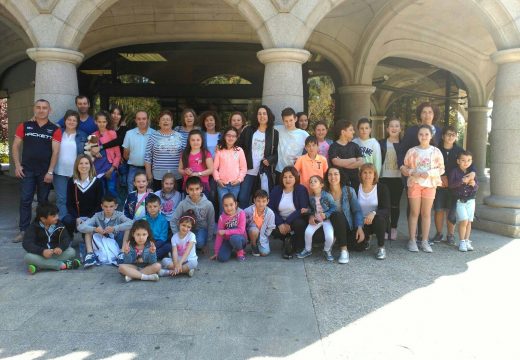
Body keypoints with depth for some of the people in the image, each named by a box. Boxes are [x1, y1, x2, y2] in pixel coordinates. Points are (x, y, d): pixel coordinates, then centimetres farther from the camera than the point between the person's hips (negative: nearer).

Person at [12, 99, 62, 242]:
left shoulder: (54, 130, 0)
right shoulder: (24, 126, 5)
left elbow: (55, 151, -4)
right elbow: (16, 146, 7)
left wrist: (50, 171, -10)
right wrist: (17, 165, -3)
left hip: (45, 171, -1)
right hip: (27, 170, 1)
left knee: (43, 201, 8)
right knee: (25, 200, -1)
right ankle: (23, 230, 5)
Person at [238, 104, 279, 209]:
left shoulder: (274, 133, 3)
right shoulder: (248, 130, 6)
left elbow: (277, 153, 4)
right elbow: (239, 147, 7)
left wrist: (269, 160, -14)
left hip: (265, 172, -1)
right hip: (248, 171, 1)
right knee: (243, 198, -1)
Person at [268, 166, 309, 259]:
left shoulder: (301, 189, -8)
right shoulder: (276, 190, 1)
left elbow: (303, 209, -18)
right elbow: (270, 208, -6)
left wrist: (288, 222, -24)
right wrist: (280, 223, -21)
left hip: (296, 220, -2)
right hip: (281, 220, 3)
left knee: (299, 224, -36)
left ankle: (298, 246, -6)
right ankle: (288, 241, 3)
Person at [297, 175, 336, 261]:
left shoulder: (327, 195, -12)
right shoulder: (311, 197, 2)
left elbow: (333, 207, -10)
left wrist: (326, 215, -22)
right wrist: (307, 211, -5)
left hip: (327, 219, -3)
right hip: (316, 219, 3)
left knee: (329, 236, -25)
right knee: (308, 232, -22)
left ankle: (327, 250, 10)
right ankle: (308, 250, 6)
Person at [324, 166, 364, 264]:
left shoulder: (349, 191, -2)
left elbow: (357, 211, -3)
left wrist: (360, 227, -16)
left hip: (347, 226, 1)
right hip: (331, 225, 0)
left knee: (360, 244, -28)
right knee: (336, 215, -35)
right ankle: (343, 250, -26)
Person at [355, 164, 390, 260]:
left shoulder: (382, 188, -6)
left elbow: (386, 210, -14)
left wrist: (374, 213, -34)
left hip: (378, 220, -1)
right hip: (361, 222, 1)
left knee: (379, 219, -36)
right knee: (359, 246, -20)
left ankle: (381, 248, -14)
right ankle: (366, 239, 19)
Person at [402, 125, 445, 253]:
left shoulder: (436, 151, 3)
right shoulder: (412, 151, 2)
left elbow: (441, 169, 2)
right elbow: (403, 167, 3)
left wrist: (429, 173, -14)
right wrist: (412, 172, -15)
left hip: (430, 184, 1)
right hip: (414, 183, -1)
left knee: (426, 213, 5)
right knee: (414, 212, 2)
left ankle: (425, 241, 13)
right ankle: (412, 240, 8)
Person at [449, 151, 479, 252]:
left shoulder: (472, 173, 7)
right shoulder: (454, 172, -5)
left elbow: (477, 187, 7)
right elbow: (451, 185, -17)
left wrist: (473, 184, -15)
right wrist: (463, 180, -23)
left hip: (470, 200, 4)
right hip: (459, 201, -4)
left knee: (469, 222, 7)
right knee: (464, 221, -11)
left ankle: (467, 241, 19)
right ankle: (462, 242, 3)